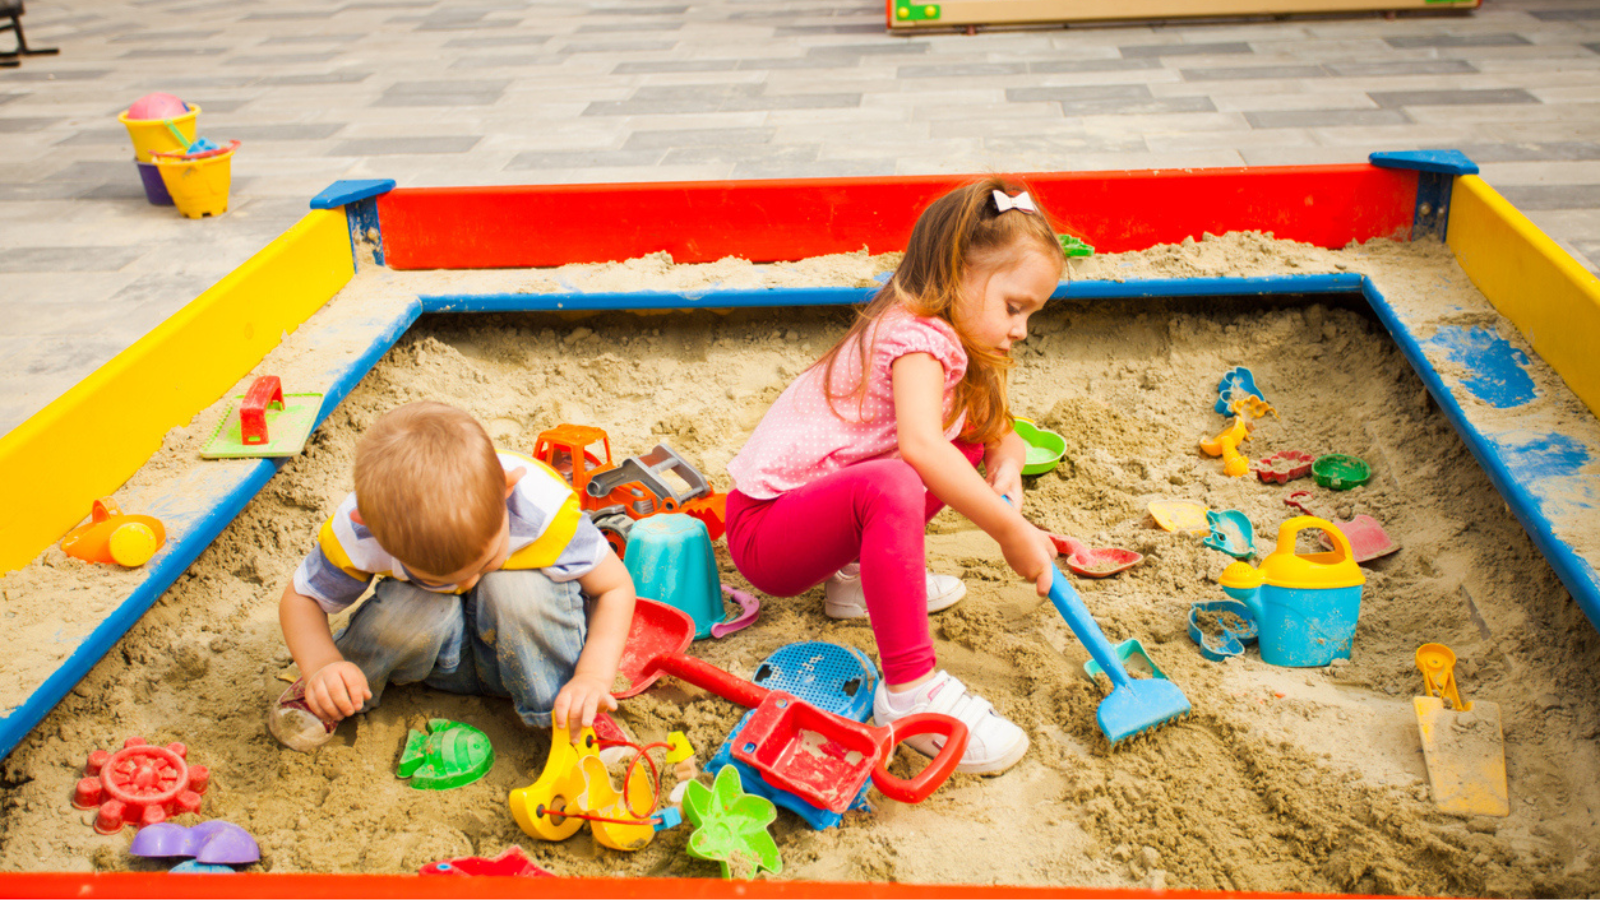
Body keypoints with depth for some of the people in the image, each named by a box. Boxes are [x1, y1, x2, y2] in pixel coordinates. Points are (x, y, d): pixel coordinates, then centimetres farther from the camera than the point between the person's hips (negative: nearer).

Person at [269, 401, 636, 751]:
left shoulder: (544, 510, -36)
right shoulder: (359, 530, -30)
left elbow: (616, 587, -21)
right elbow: (300, 597, -13)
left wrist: (593, 678, -36)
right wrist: (322, 667, -33)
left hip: (528, 640, -1)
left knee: (515, 588, -35)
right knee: (416, 607, -33)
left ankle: (570, 717, -15)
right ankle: (334, 696, -2)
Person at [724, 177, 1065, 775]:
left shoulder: (945, 343, 10)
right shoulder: (919, 338, -20)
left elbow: (999, 429, 16)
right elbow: (920, 446, -38)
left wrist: (1005, 459, -7)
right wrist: (1011, 531, -32)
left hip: (816, 510, 10)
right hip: (763, 527, -10)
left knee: (969, 438, 12)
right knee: (893, 485, -39)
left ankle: (862, 575, 12)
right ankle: (910, 690, -32)